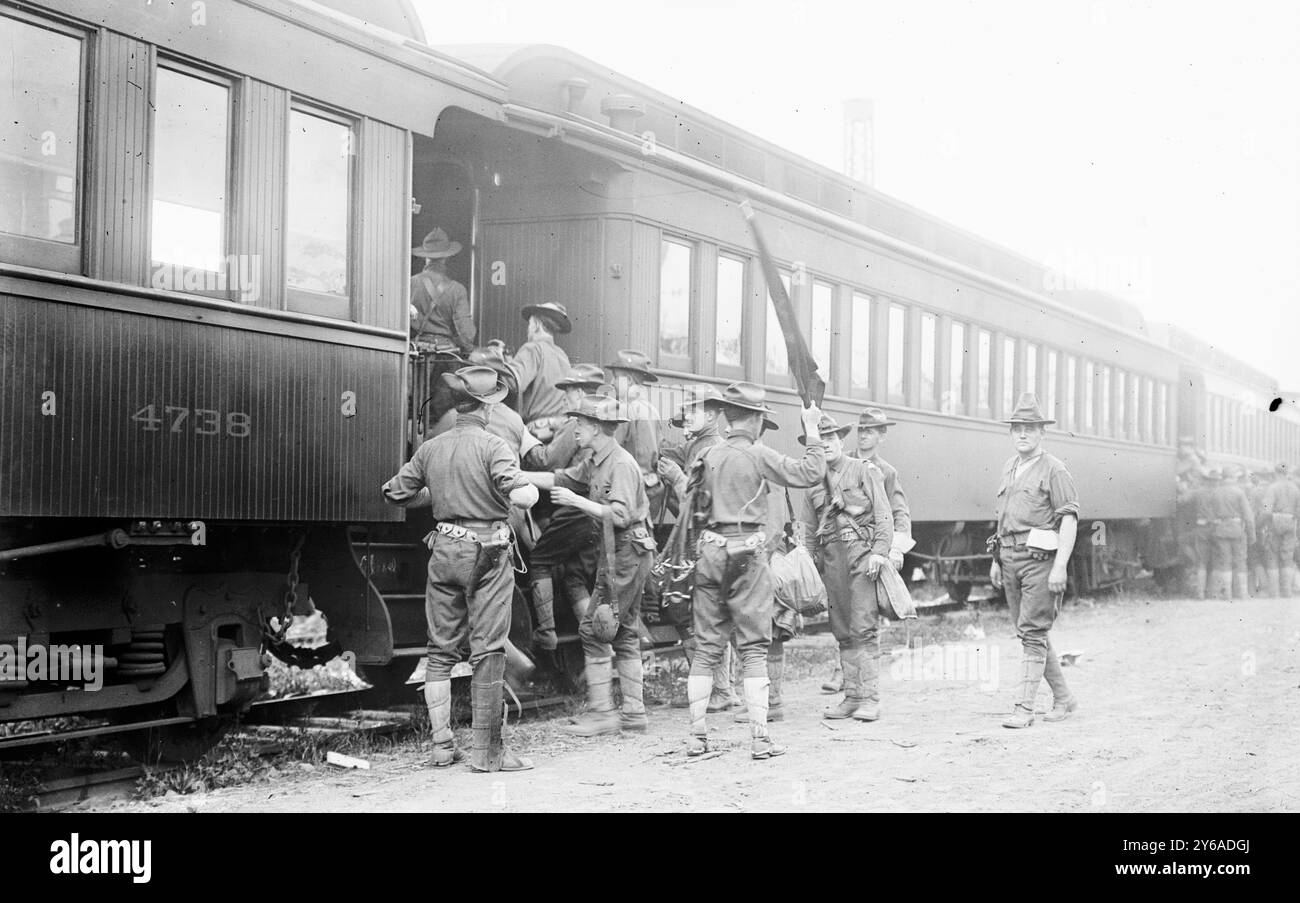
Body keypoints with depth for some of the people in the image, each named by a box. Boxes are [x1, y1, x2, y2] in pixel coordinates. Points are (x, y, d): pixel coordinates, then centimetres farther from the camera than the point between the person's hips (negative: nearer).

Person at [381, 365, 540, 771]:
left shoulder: (430, 449, 6)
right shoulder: (492, 446, -10)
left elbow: (395, 493, 13)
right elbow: (519, 497, -21)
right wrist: (534, 487, 0)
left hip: (444, 551, 5)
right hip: (486, 554, -5)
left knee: (441, 650, 12)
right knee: (488, 651, -1)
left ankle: (442, 745, 14)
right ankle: (487, 750, 0)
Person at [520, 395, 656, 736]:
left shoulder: (621, 465, -17)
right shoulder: (596, 462, 13)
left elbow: (620, 515, -25)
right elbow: (561, 479, 18)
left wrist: (576, 501, -21)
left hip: (627, 553, -10)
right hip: (617, 553, 10)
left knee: (594, 629, -9)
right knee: (623, 632, 12)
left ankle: (601, 712, -7)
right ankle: (633, 711, 15)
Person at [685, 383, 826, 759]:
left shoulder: (709, 456, 8)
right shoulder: (757, 455, -7)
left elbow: (697, 506, 12)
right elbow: (810, 473, -7)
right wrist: (812, 431, 1)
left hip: (710, 549, 5)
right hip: (747, 552, -5)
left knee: (706, 647, 9)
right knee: (754, 648, 0)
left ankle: (697, 735, 9)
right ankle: (759, 737, -2)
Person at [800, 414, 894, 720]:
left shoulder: (865, 470, 6)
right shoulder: (813, 482, 16)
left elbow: (884, 515, -1)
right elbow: (809, 531, 20)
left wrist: (879, 551, -13)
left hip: (862, 551, -4)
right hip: (831, 557, 5)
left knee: (863, 628, -12)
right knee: (842, 632, 5)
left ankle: (870, 699, -12)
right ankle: (851, 696, 10)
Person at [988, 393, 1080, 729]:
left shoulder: (1054, 470, -6)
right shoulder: (1009, 467, 16)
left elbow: (1069, 518, -11)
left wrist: (1061, 566, -18)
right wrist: (996, 559, 17)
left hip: (1040, 558, -8)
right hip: (1010, 558, 8)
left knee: (1032, 632, -9)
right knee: (1032, 633, 11)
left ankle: (1024, 708, -9)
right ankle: (1063, 698, 23)